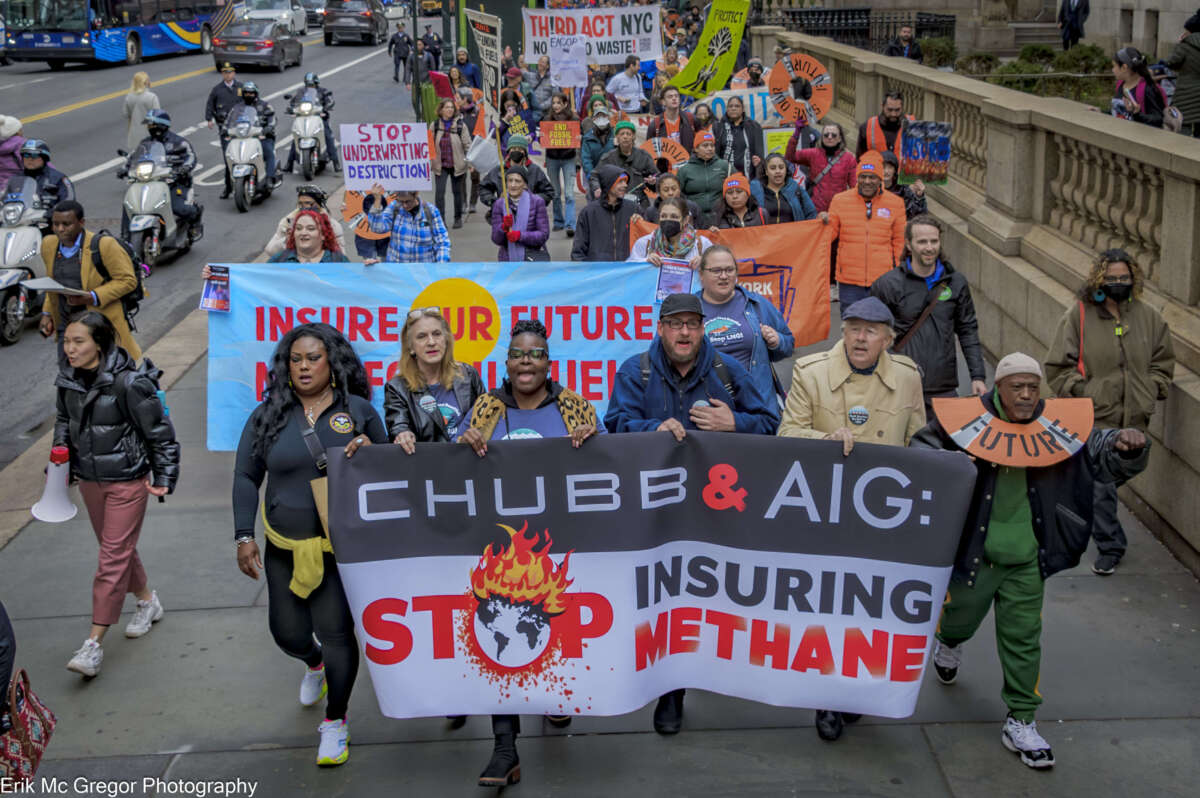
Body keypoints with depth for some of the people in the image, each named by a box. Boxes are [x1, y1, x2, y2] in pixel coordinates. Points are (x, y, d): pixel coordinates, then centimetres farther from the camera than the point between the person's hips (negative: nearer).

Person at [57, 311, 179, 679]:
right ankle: (148, 601, 44)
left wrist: (164, 478, -12)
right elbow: (64, 421, 15)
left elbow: (158, 431, -14)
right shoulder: (68, 377, -3)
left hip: (127, 481, -7)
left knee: (114, 558, -5)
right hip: (88, 479, 7)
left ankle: (94, 643, -3)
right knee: (116, 548, 21)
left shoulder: (128, 382, -22)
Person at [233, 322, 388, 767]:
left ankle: (335, 724, 12)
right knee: (288, 633, 11)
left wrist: (369, 451, -15)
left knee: (336, 630, -6)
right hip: (285, 547, 2)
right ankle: (315, 663, 49)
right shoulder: (267, 416, 2)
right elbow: (246, 478, 5)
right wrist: (244, 537, -3)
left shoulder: (359, 410, 0)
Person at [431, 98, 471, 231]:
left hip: (457, 164, -1)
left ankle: (458, 218, 24)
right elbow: (430, 144, 9)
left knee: (457, 192, 10)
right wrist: (429, 160, 4)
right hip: (440, 165, 1)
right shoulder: (435, 125, 1)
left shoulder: (460, 125, -4)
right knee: (439, 192, -8)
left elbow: (467, 144, -3)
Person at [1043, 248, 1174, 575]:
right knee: (1100, 484, -7)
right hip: (1094, 417, -3)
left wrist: (1150, 392, 5)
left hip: (1134, 419, 3)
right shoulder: (1079, 314, -4)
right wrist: (1081, 392, -9)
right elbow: (1058, 365, -1)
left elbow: (1163, 361, 18)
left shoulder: (1147, 316, 7)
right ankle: (1110, 547, 5)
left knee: (1104, 480, 14)